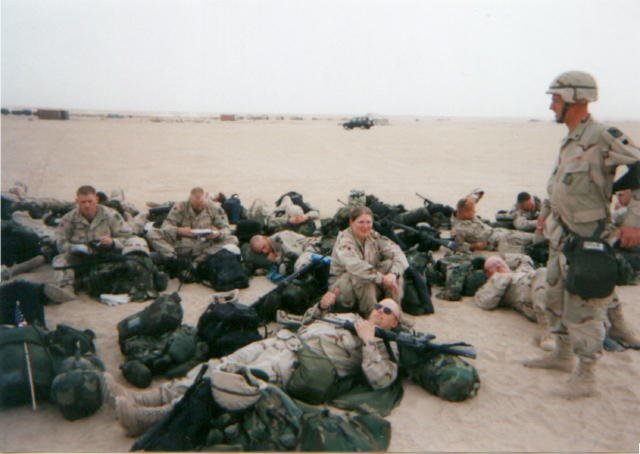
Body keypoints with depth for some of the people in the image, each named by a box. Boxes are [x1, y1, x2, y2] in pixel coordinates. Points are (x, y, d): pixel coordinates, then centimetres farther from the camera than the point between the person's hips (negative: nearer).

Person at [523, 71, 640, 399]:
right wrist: (547, 210, 24)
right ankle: (563, 355, 37)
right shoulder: (570, 140, 10)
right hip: (561, 237, 10)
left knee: (583, 309, -1)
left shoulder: (603, 138, -19)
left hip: (587, 242, -10)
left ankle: (586, 377, 13)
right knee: (556, 299, 20)